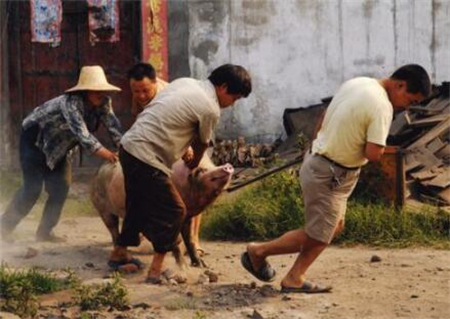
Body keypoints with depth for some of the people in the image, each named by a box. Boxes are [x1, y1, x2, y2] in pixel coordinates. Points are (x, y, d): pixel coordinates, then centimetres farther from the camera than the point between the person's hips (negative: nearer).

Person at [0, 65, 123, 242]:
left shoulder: (103, 102, -14)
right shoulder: (71, 102, -36)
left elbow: (113, 125, -16)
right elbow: (81, 132, -47)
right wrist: (105, 153, -58)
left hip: (57, 144, 8)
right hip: (34, 138, -7)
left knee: (60, 188, 1)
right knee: (32, 187, -8)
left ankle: (44, 232, 13)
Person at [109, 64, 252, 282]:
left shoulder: (185, 83, 12)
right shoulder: (210, 109, -11)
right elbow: (202, 144, 5)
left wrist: (184, 152, 26)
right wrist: (194, 164, 25)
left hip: (129, 146, 9)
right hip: (147, 157, -9)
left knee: (138, 204, 25)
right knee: (173, 211, 1)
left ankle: (119, 253, 39)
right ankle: (156, 270, 2)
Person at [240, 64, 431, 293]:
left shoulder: (355, 83, 5)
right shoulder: (382, 106, -22)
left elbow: (323, 123, 13)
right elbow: (373, 153, -26)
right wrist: (371, 145, -5)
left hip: (318, 160, 10)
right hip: (329, 176, -10)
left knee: (334, 227, 18)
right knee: (317, 236, 5)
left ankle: (294, 279, 18)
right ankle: (259, 251, 18)